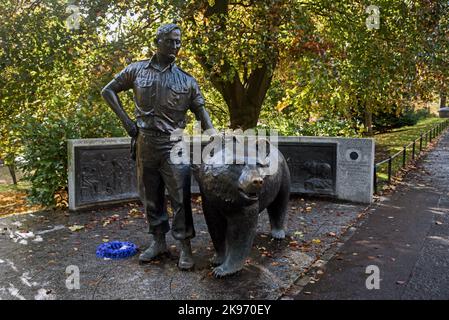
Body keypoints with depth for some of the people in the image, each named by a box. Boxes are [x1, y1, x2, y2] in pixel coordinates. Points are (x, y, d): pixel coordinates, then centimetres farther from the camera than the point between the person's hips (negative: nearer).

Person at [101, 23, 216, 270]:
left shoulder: (186, 80, 5)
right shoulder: (136, 70, 6)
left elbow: (201, 111, 4)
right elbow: (108, 90, 14)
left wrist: (215, 140, -9)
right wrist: (126, 120, 2)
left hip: (174, 146, -1)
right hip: (145, 144, 2)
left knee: (180, 197, -3)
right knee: (150, 197, 11)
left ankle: (185, 246, 9)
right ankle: (158, 242, 27)